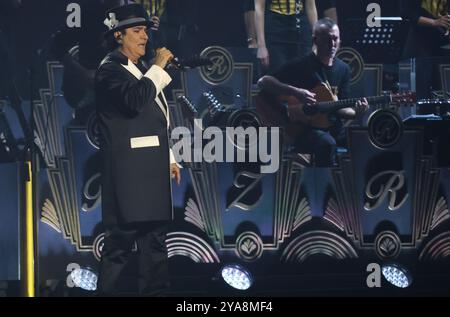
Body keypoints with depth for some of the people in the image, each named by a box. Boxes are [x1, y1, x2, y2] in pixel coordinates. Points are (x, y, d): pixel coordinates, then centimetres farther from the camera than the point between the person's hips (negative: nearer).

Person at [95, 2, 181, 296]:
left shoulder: (140, 71, 20)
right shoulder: (110, 70, -7)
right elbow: (134, 100, -25)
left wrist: (168, 158, 23)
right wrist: (159, 67, -16)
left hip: (152, 171, 9)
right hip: (129, 172, -9)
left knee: (155, 239, 10)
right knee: (121, 243, -9)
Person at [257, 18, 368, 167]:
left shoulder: (343, 69, 12)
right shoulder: (301, 65, -5)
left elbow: (339, 108, 13)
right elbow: (262, 82, -11)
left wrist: (355, 112, -10)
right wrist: (296, 92, -23)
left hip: (333, 127, 6)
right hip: (302, 128, -5)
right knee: (327, 143, -37)